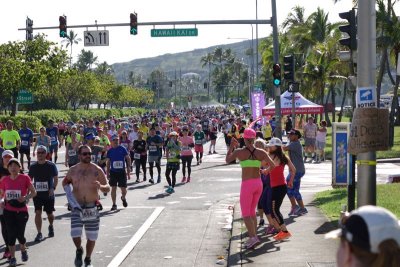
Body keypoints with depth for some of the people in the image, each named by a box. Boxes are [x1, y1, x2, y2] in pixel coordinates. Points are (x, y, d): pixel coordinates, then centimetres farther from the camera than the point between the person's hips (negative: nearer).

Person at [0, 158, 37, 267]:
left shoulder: (25, 178, -6)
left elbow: (33, 192, -3)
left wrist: (26, 198, -21)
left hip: (21, 211, -2)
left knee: (20, 234, 0)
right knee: (11, 234, -1)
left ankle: (23, 250, 32)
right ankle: (12, 257, 11)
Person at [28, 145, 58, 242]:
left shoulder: (51, 165, -5)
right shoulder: (33, 166, 2)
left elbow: (56, 179, -1)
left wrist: (53, 188, -17)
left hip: (48, 194, -1)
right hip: (37, 193, 1)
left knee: (49, 213, 10)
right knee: (38, 212, -10)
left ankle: (51, 226, 41)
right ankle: (39, 233, -5)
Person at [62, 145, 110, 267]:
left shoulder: (97, 170, -3)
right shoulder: (73, 170, 2)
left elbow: (107, 188, -2)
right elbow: (65, 182, 22)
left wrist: (100, 186, -24)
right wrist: (68, 191, 2)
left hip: (92, 208, 0)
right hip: (77, 207, 0)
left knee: (91, 237, 7)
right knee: (75, 235, -13)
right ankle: (79, 250, 20)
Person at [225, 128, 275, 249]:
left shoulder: (239, 152, -7)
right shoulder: (261, 152, 0)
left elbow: (227, 160, 10)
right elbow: (273, 166, -2)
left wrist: (231, 146, 20)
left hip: (247, 184, -4)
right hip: (259, 183, 5)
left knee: (246, 214, 0)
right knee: (252, 211, 20)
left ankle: (253, 237, -16)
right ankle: (254, 236, 19)